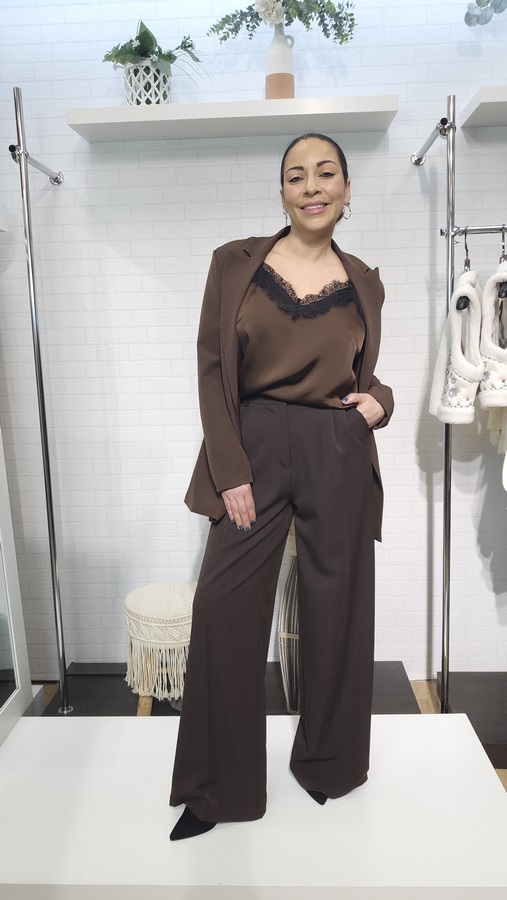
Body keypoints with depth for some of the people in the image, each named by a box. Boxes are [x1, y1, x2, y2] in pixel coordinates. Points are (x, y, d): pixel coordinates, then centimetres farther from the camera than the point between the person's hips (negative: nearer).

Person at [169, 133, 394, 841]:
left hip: (340, 457, 2)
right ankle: (219, 787, 21)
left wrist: (379, 400, -6)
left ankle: (328, 762, 35)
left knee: (336, 609, 10)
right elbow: (213, 369, -2)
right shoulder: (235, 263, 2)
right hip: (254, 447, -1)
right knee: (224, 609, 0)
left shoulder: (364, 284, 9)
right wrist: (231, 470, -10)